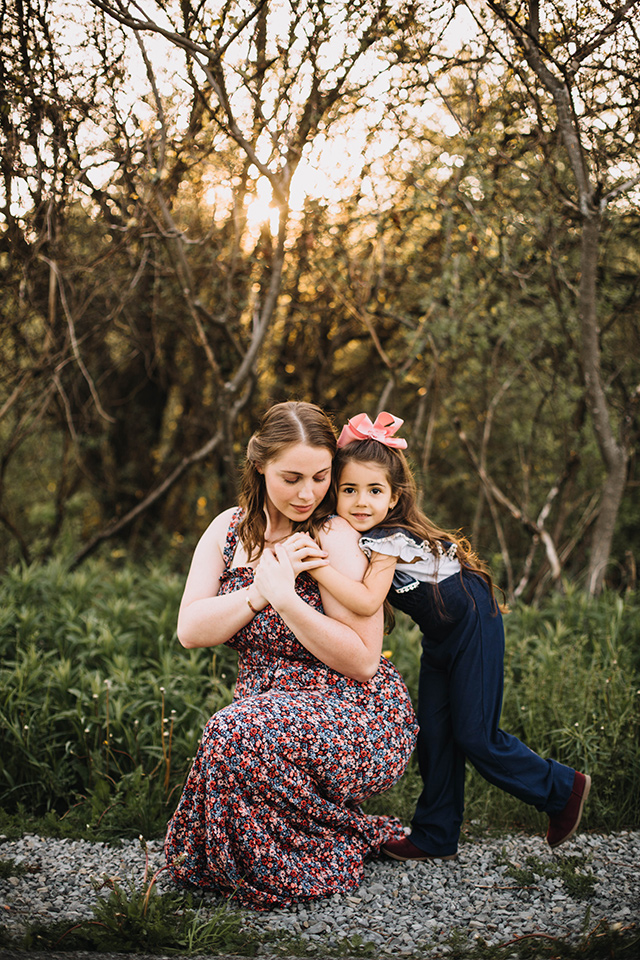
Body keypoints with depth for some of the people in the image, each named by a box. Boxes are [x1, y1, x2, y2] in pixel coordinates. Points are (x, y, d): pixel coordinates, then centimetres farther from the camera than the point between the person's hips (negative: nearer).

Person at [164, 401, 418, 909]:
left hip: (358, 719, -5)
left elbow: (362, 661, -17)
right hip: (272, 709, 5)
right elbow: (190, 631, -3)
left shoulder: (335, 538, -13)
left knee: (236, 737, -33)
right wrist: (260, 590, -16)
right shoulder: (230, 529, 4)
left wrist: (285, 598, -26)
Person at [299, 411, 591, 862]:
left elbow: (367, 601, -43)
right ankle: (436, 836, 17)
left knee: (474, 735, -4)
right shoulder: (355, 534, -4)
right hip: (441, 635, 9)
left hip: (473, 626, -8)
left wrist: (319, 566, -49)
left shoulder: (389, 540, -29)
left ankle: (563, 790, 16)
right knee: (434, 734, 7)